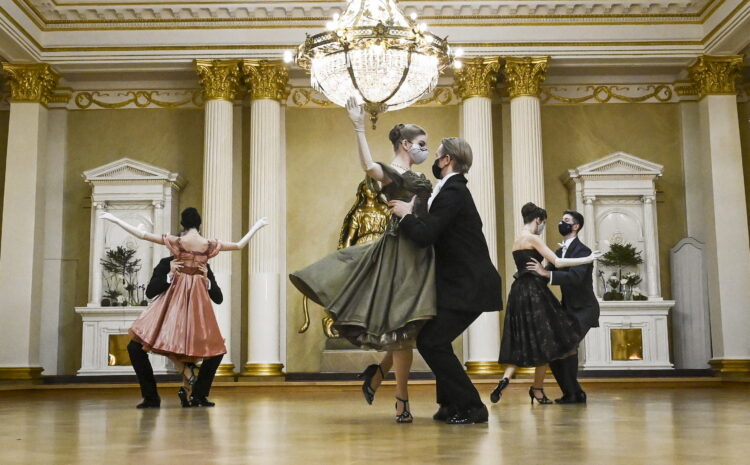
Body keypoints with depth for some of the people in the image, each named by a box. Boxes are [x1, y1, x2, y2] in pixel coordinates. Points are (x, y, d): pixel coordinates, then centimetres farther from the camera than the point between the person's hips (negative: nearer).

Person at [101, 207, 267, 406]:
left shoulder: (177, 241, -5)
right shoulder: (210, 245, 1)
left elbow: (142, 234, -3)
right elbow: (239, 245, 12)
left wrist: (115, 220, 5)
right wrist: (257, 226, 24)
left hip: (178, 291, -2)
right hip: (199, 293, 2)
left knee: (171, 333, 5)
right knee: (194, 338, 8)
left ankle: (187, 371, -16)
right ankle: (186, 387, 9)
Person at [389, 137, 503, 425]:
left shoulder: (452, 193, -17)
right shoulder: (453, 190, 15)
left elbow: (424, 237, -24)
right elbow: (434, 233, 19)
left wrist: (405, 215, -8)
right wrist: (413, 214, 12)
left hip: (469, 286, -10)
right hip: (463, 282, 10)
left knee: (431, 342, -10)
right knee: (434, 341, 15)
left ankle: (471, 407, -2)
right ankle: (452, 404, 25)